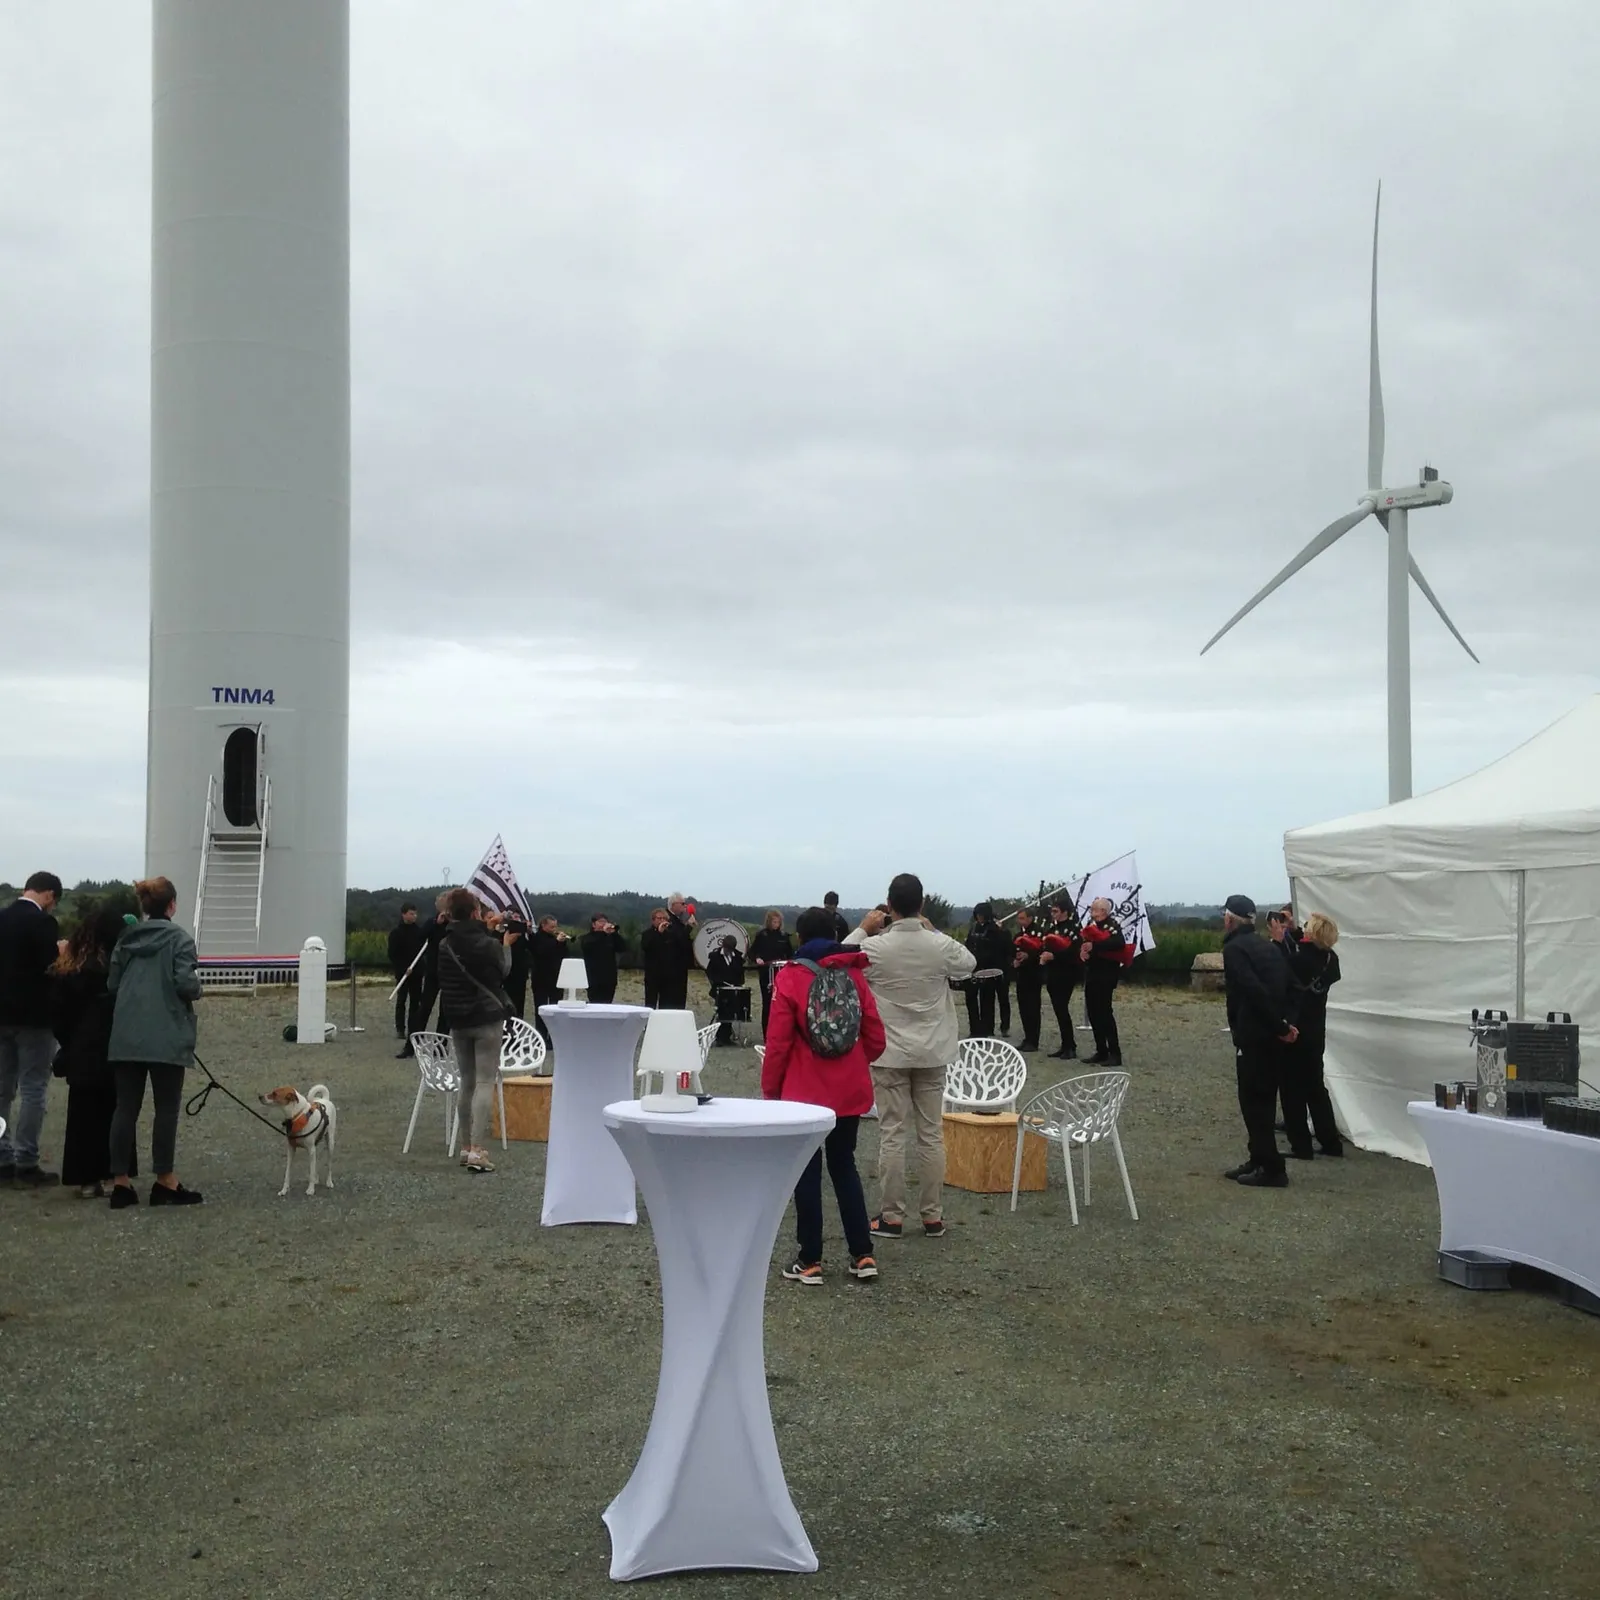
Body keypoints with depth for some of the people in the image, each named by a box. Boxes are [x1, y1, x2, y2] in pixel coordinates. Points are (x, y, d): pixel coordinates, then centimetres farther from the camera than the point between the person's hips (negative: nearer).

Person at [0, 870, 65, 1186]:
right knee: (33, 1091, -1)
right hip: (33, 1016, -7)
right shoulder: (43, 922, -14)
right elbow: (51, 966, -20)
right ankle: (26, 1164, -1)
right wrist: (64, 954, 0)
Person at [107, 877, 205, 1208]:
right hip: (166, 1037, -5)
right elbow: (186, 984, -15)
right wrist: (196, 983, 6)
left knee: (126, 1107, 6)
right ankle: (165, 1182, 4)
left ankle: (120, 1182, 6)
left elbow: (112, 982, 10)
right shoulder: (179, 938, -7)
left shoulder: (127, 939, 10)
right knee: (166, 1108, 2)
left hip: (126, 1037, 5)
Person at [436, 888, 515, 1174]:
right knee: (485, 1083, -5)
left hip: (458, 1021, 5)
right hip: (487, 1018, -5)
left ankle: (466, 1147, 15)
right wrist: (506, 943, 12)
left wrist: (488, 931, 16)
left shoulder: (445, 945, 0)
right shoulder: (489, 944, -16)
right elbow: (503, 971, 0)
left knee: (467, 1082, 14)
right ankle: (478, 1151, -12)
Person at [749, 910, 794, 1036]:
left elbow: (790, 953, 13)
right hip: (766, 973, -2)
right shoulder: (761, 935, 2)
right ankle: (767, 1035, 5)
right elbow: (752, 952, 3)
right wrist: (757, 959, -17)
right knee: (767, 1002, 0)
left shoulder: (784, 936, 8)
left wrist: (790, 962, -7)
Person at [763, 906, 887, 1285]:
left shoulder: (790, 977, -9)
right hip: (851, 1089, 4)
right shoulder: (855, 974, 2)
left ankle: (810, 1260, 9)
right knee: (844, 1165, 16)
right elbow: (875, 1037, 2)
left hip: (805, 1090, -4)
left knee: (807, 1171, 6)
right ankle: (863, 1255, 14)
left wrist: (770, 1089, 0)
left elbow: (778, 1042, -11)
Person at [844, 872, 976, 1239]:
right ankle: (933, 1215, 12)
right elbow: (969, 963, 14)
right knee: (932, 1134, 7)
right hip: (932, 1053, 2)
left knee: (891, 1134, 3)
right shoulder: (941, 946, -8)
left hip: (889, 1053, -2)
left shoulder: (875, 947, -14)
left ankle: (891, 1216, 5)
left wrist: (862, 929, 8)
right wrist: (933, 931, 15)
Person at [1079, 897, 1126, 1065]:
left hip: (1105, 975, -8)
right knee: (1093, 1012, 9)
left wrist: (1094, 946, -27)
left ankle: (1115, 1054, -8)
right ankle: (1101, 1051, 16)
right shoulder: (1091, 925, 15)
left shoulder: (1112, 925, -10)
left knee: (1104, 1011, -10)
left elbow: (1119, 943, -27)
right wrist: (1082, 950, -8)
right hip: (1091, 974, 8)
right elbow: (1085, 943, 16)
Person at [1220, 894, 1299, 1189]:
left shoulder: (1234, 948, -11)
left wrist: (1280, 1027, -18)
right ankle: (1259, 1160, 23)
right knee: (1263, 1100, 16)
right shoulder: (1267, 947, 17)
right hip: (1273, 1035, 9)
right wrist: (1286, 1023, 3)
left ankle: (1271, 1168, -3)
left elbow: (1255, 991, -23)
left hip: (1253, 1036, -9)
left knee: (1253, 1102, -3)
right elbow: (1288, 987, 12)